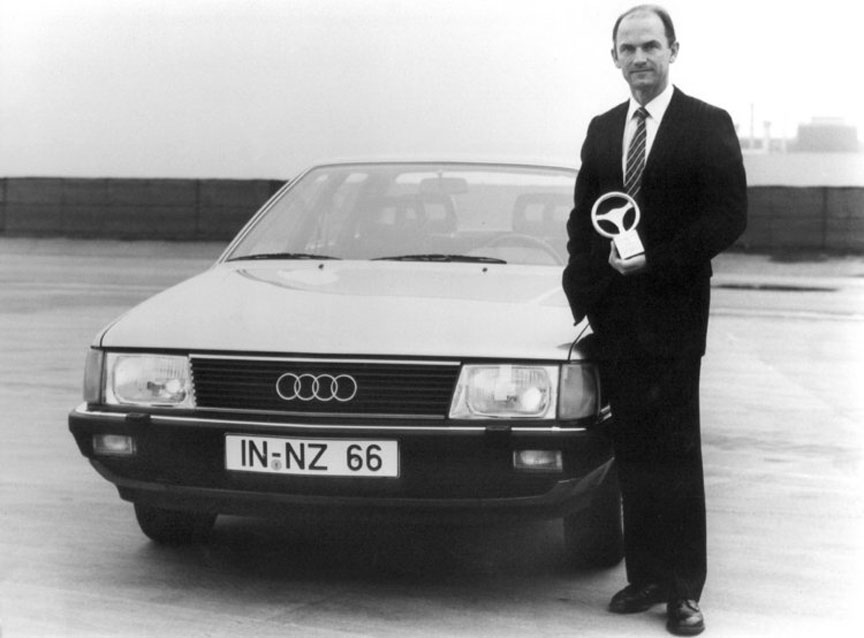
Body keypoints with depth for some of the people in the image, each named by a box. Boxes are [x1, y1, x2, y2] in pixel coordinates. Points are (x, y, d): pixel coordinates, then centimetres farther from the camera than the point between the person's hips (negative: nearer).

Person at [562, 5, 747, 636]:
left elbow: (729, 217, -9)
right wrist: (584, 286, 1)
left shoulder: (708, 126, -3)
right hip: (614, 317, 5)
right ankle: (646, 574, 16)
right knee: (634, 452, 8)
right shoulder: (602, 130, 13)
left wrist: (655, 261, -16)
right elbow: (581, 217, 16)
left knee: (676, 452, -1)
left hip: (673, 314, -5)